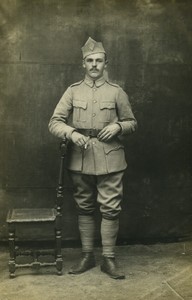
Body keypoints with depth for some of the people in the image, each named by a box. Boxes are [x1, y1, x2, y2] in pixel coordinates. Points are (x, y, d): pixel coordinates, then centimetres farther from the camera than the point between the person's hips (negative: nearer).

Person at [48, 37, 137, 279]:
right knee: (84, 208, 10)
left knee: (110, 209, 0)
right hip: (80, 159, 1)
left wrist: (118, 126, -11)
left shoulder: (117, 92, 4)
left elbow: (131, 123, 11)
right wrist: (71, 133, -18)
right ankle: (87, 256, 23)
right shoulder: (73, 91, 5)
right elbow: (55, 122, 1)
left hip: (110, 159, -1)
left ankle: (108, 259, 13)